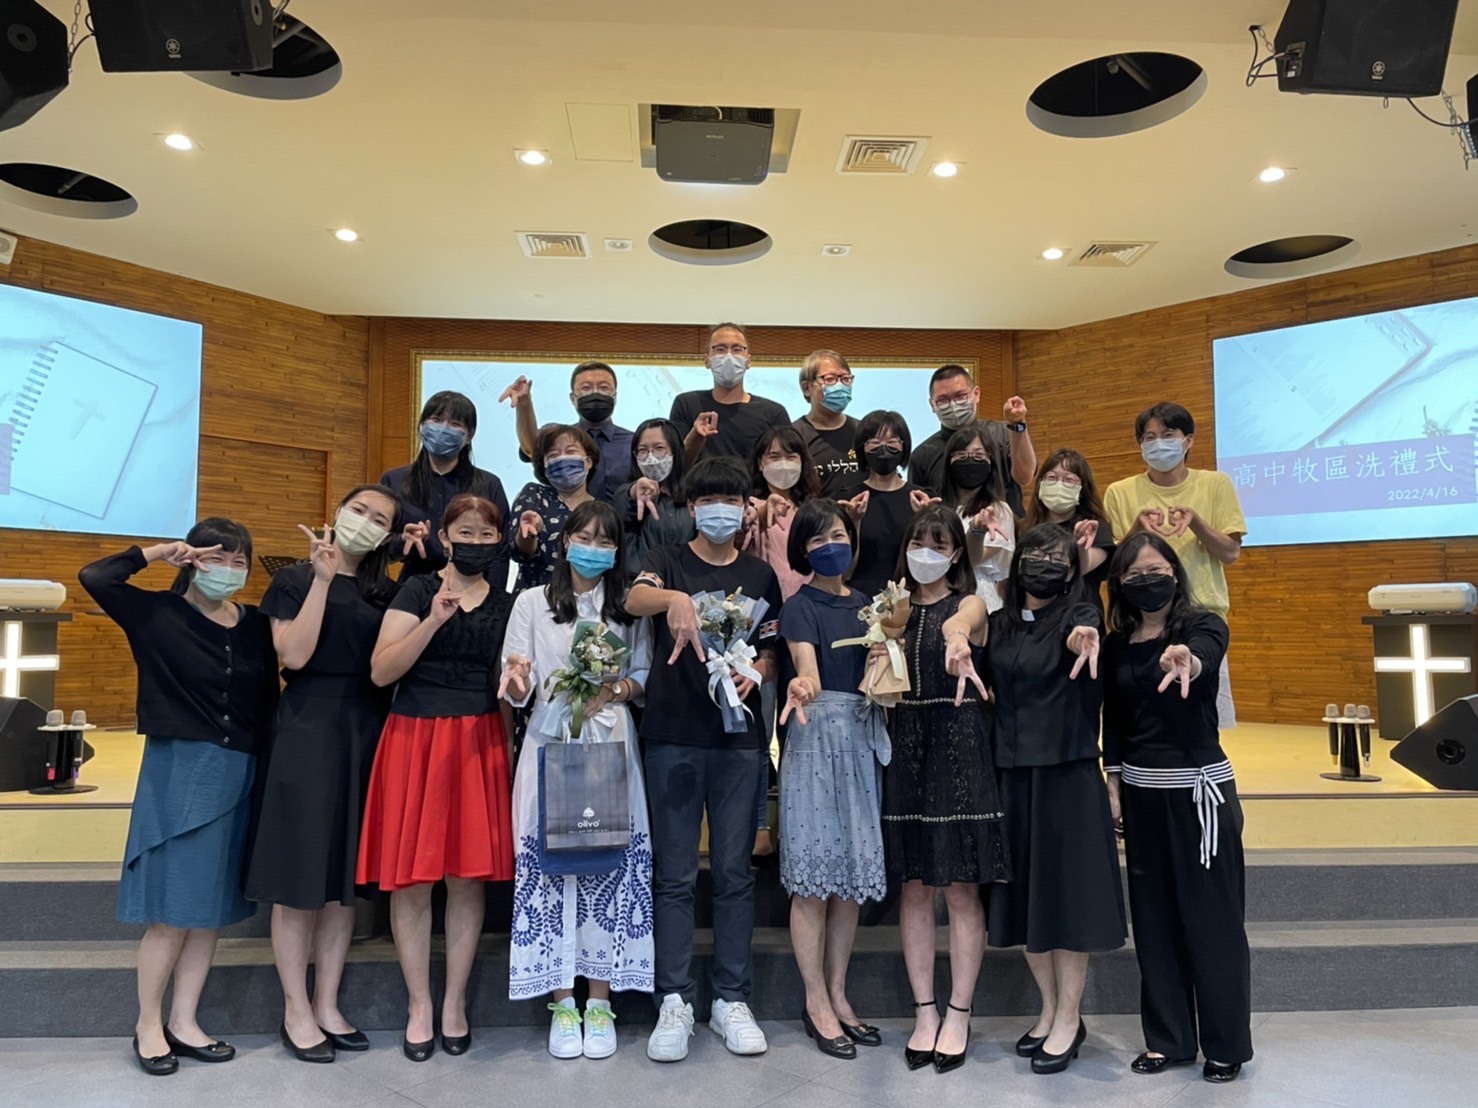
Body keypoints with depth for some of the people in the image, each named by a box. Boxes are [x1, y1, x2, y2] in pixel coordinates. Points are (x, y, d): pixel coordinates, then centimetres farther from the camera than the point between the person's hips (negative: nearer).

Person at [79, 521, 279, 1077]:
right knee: (172, 913, 2)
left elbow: (269, 701, 7)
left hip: (239, 775, 4)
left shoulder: (255, 625, 5)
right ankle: (148, 1024, 22)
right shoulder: (159, 614, -4)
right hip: (179, 770, -4)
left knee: (213, 909, 12)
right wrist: (160, 552, -10)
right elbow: (94, 577, -17)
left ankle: (183, 1023, 26)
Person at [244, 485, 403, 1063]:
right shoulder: (294, 579, 2)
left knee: (345, 874, 10)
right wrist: (323, 579, -12)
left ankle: (327, 1006, 21)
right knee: (301, 876, 1)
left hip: (367, 733, 4)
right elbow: (294, 655, -12)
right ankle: (296, 1011, 15)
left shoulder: (386, 592, 13)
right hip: (309, 729, -4)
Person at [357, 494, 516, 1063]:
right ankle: (418, 1003, 18)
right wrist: (435, 619, -18)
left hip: (478, 743, 3)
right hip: (415, 739, -2)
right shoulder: (417, 591, 1)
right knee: (411, 877, 2)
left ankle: (455, 1000, 20)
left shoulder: (506, 605, 11)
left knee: (470, 876, 5)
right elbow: (381, 671, -10)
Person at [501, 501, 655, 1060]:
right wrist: (517, 681, -19)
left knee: (611, 863, -2)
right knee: (551, 863, -3)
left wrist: (618, 689, -10)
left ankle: (600, 1001, 11)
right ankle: (562, 1003, 10)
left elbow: (645, 676, 10)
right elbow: (516, 691, 3)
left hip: (611, 745, 1)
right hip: (551, 743, 0)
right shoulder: (532, 603, 8)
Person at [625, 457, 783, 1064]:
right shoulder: (668, 560, 3)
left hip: (738, 738, 2)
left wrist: (755, 674, -11)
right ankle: (674, 1002, 13)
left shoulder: (760, 575, 12)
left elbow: (770, 650, 12)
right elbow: (634, 598, -19)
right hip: (674, 735, -2)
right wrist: (673, 597, -41)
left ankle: (732, 1000, 18)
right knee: (674, 874, 3)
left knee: (734, 872, 7)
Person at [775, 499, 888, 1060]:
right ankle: (816, 1002, 12)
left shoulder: (865, 602, 14)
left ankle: (838, 994, 23)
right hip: (818, 738, -6)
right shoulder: (800, 607, -4)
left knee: (855, 872, 10)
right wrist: (801, 687, -43)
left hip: (865, 739, 6)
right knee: (815, 877, -1)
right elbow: (808, 670, -22)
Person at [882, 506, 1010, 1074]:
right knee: (914, 888, 8)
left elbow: (957, 622, -29)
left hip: (958, 747, -3)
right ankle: (924, 1013, 20)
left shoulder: (970, 604, -1)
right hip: (904, 748, 4)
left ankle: (958, 1015, 17)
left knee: (962, 889, 2)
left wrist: (957, 641, -50)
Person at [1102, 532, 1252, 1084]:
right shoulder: (1116, 644, 5)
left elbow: (1206, 657, -34)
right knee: (1153, 916, 12)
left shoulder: (1203, 625, -9)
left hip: (1199, 788, -5)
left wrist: (1187, 661, -56)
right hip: (1141, 791, 5)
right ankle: (1168, 1037, 26)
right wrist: (1114, 785, 7)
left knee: (1211, 914, 3)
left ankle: (1225, 1043, 20)